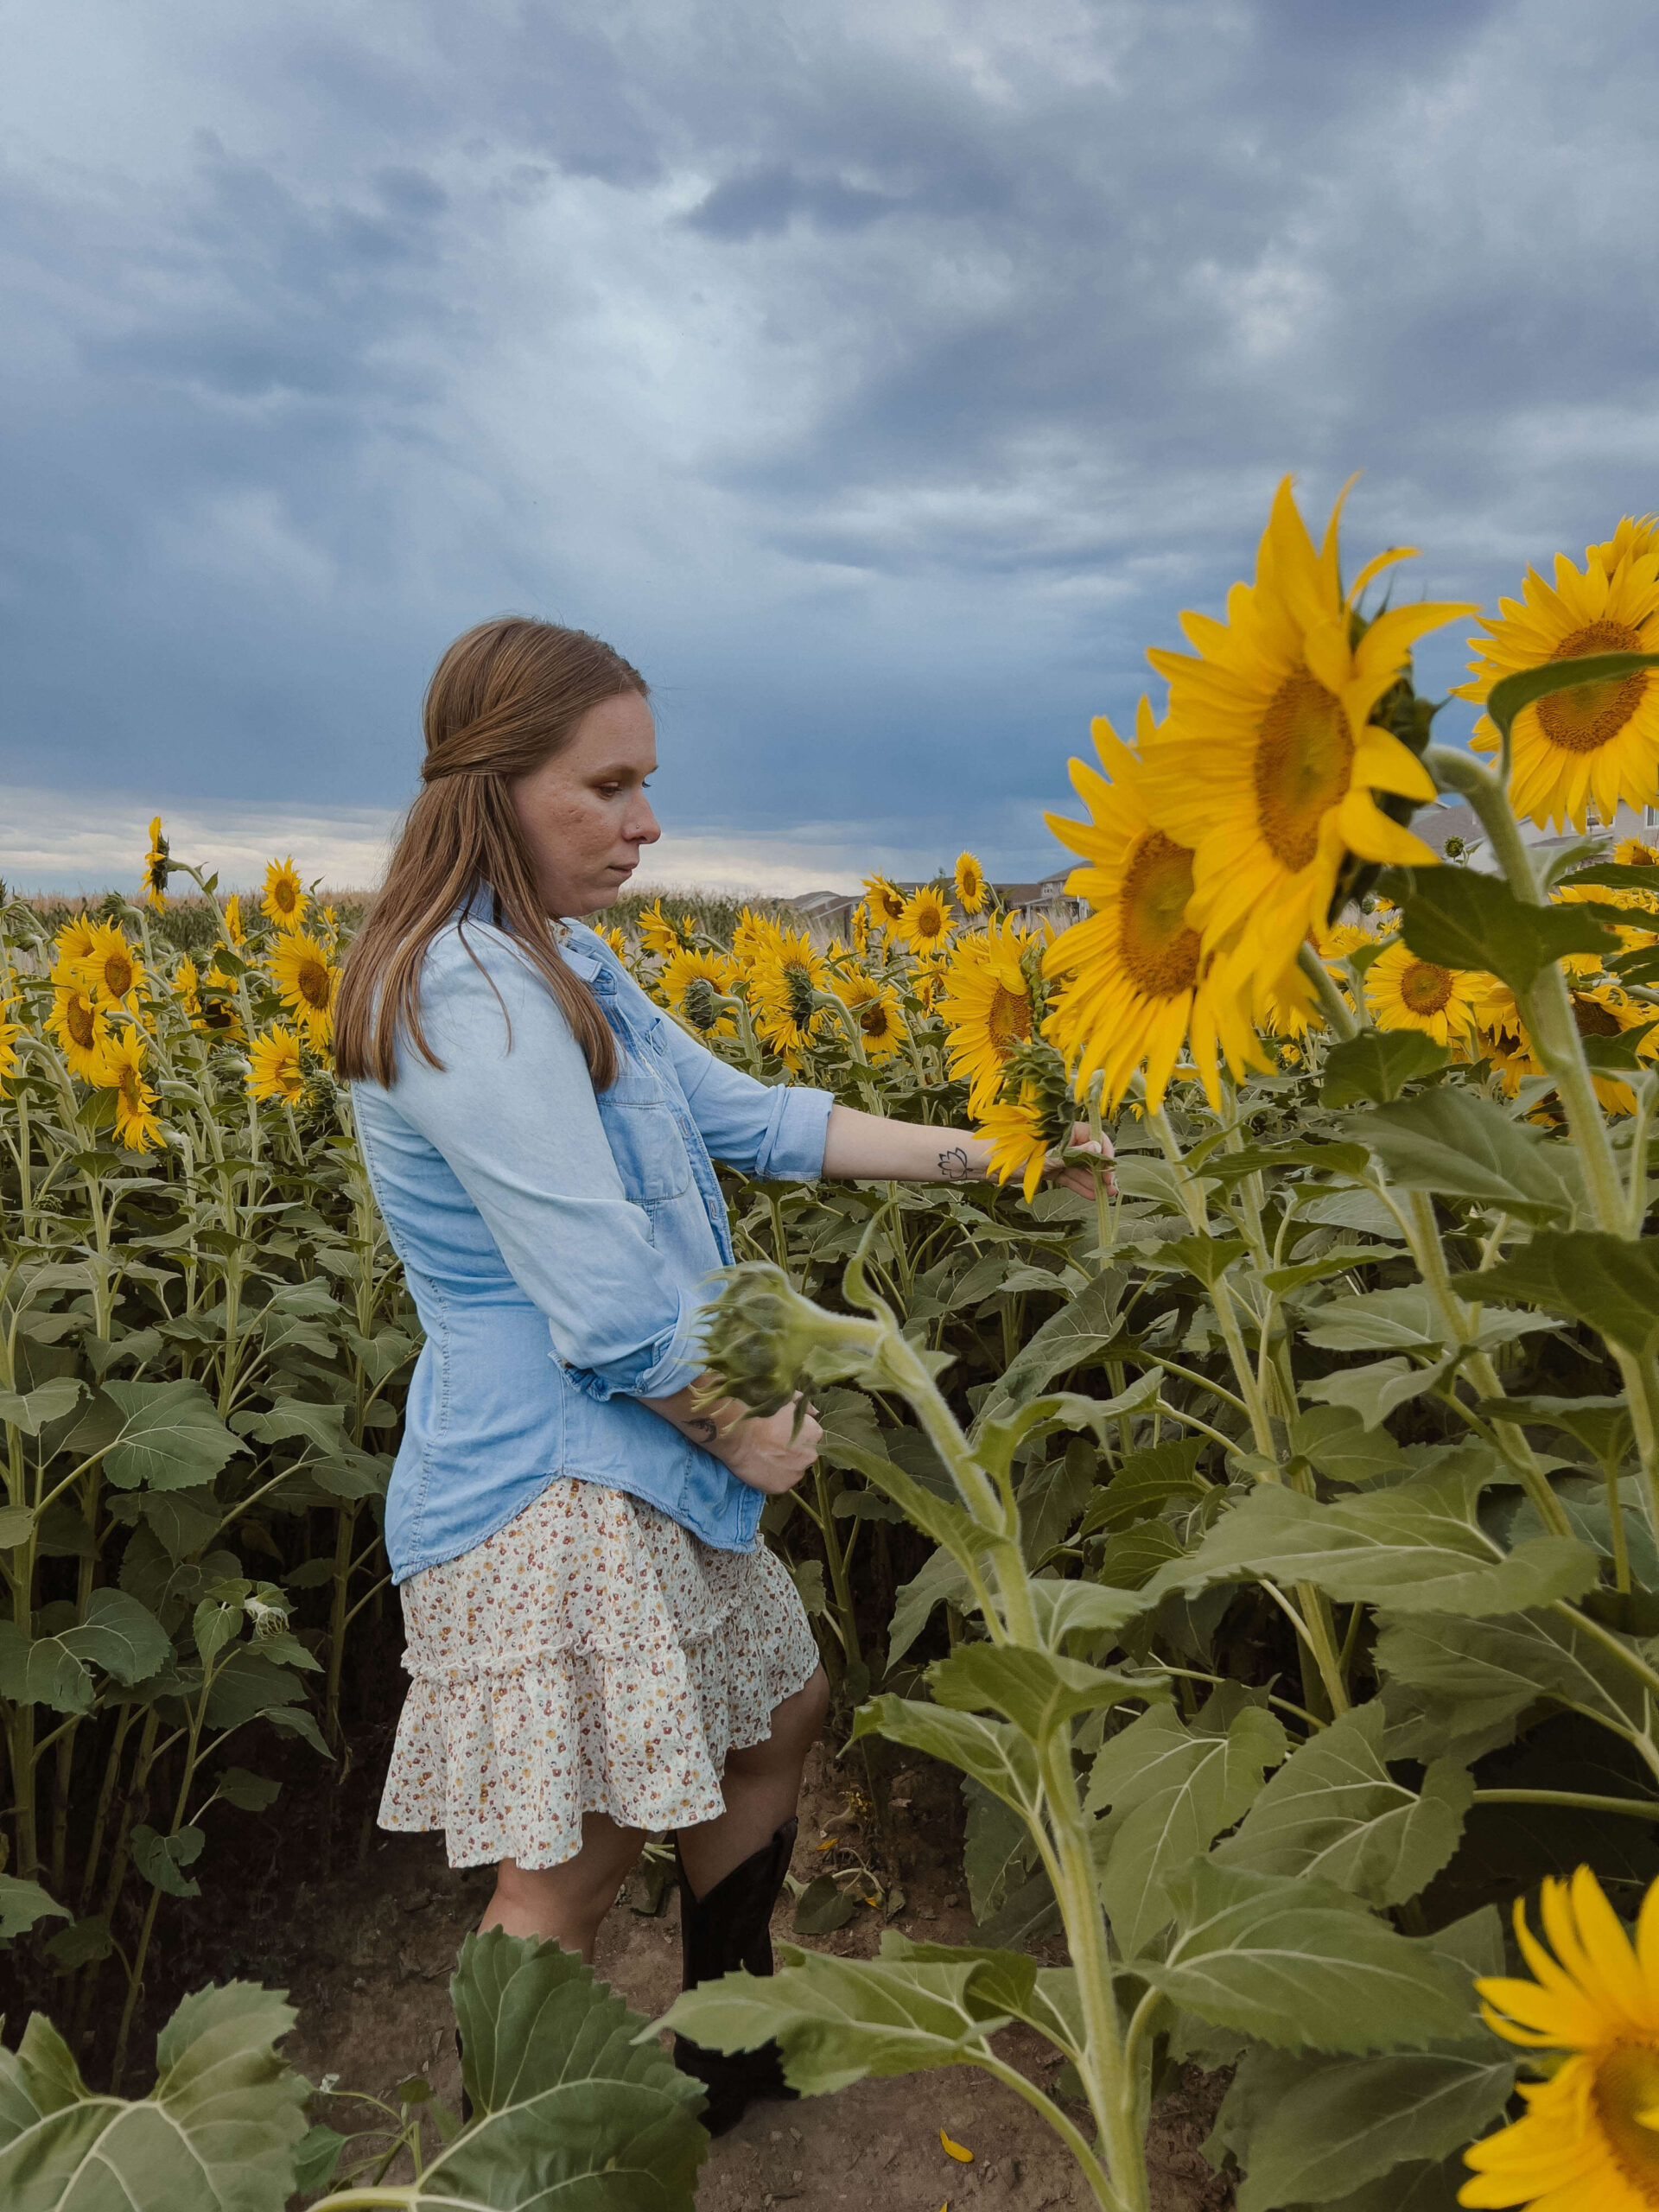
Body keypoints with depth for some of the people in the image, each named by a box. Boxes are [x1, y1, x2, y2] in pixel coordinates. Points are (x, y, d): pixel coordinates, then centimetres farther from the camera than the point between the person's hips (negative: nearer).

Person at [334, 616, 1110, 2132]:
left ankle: (732, 2049, 42)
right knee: (576, 1862, 2)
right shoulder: (469, 992, -23)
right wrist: (749, 1441, -9)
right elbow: (607, 1302, -24)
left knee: (780, 1711, 23)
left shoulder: (560, 966, 9)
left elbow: (748, 1115, 10)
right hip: (545, 1482, -11)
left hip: (639, 1460, 11)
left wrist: (982, 1153, 7)